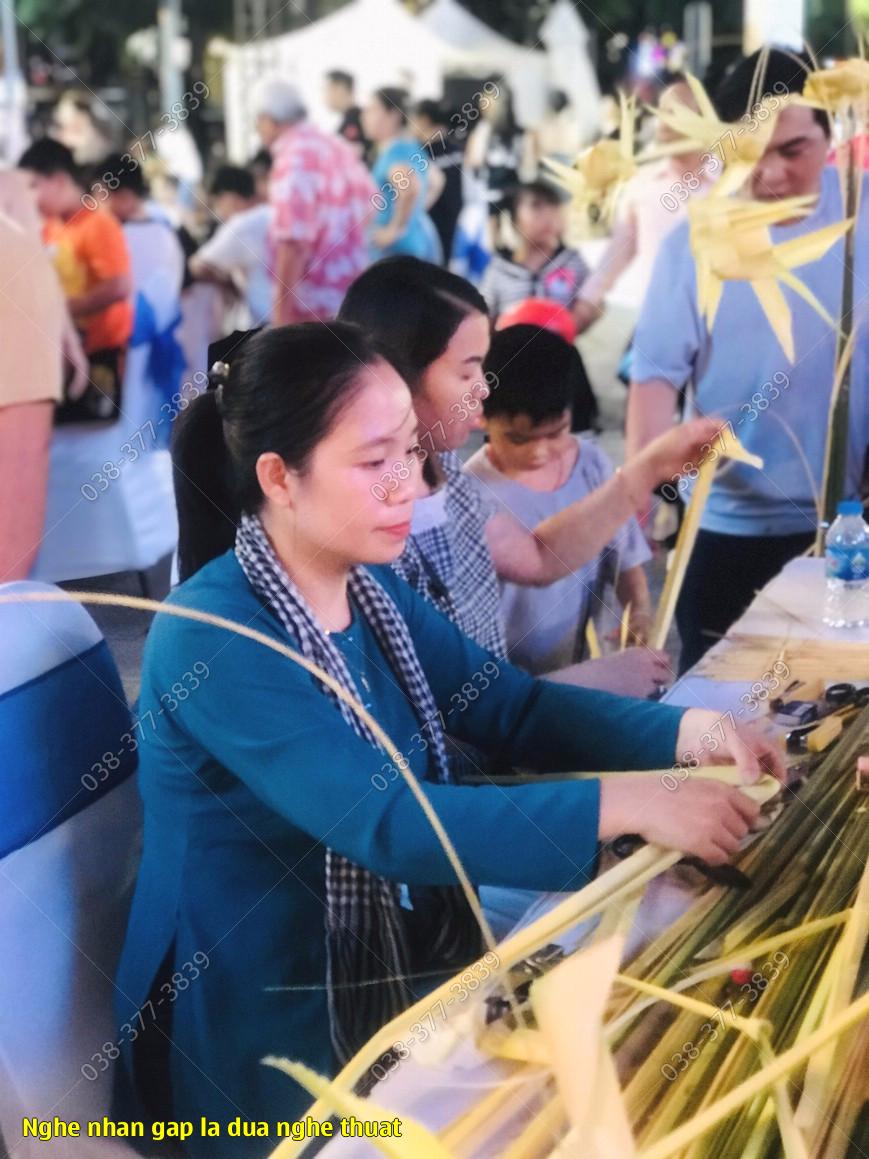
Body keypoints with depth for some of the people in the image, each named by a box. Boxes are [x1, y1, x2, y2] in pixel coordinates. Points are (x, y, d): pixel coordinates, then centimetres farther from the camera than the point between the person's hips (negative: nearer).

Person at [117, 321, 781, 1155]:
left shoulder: (369, 589, 2)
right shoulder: (210, 640, -24)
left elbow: (511, 705, 4)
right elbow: (386, 823, -31)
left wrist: (689, 731, -12)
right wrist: (628, 805, -34)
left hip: (400, 964, 7)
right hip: (264, 1030, -7)